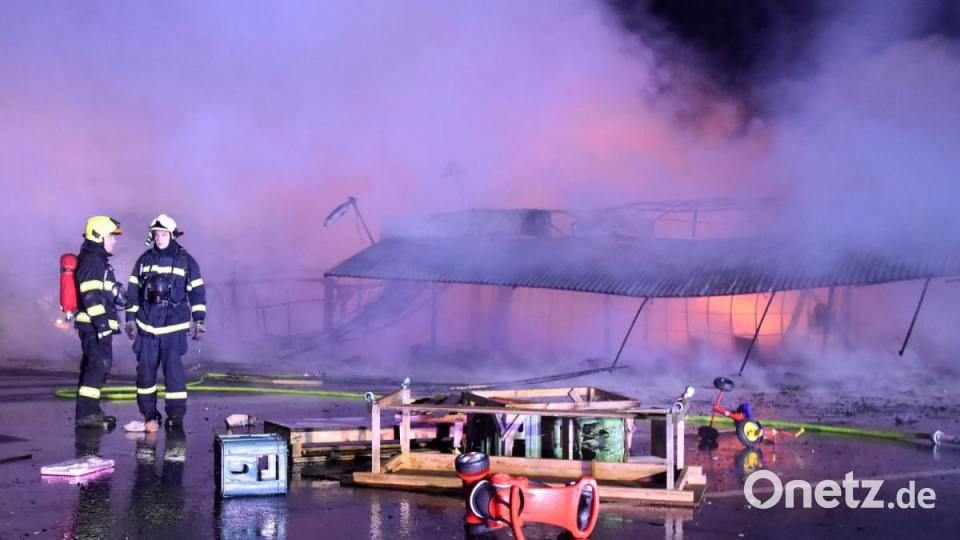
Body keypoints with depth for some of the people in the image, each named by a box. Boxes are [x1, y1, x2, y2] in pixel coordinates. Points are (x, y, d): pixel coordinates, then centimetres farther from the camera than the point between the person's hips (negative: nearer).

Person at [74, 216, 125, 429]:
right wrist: (102, 324, -25)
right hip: (93, 324, -11)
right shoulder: (91, 261, -14)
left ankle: (91, 411, 22)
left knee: (95, 366, 15)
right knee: (98, 365, -13)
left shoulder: (99, 261, 20)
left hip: (98, 324, 11)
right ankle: (85, 414, -15)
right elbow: (91, 296, -22)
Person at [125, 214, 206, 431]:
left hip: (174, 326, -3)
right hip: (146, 326, 3)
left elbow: (197, 291, 4)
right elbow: (133, 292, 12)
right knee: (145, 369, 3)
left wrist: (199, 320, 0)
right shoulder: (144, 260, 8)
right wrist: (130, 319, 7)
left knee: (173, 369, -9)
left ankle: (176, 416, -4)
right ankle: (149, 414, 14)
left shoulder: (186, 261, 2)